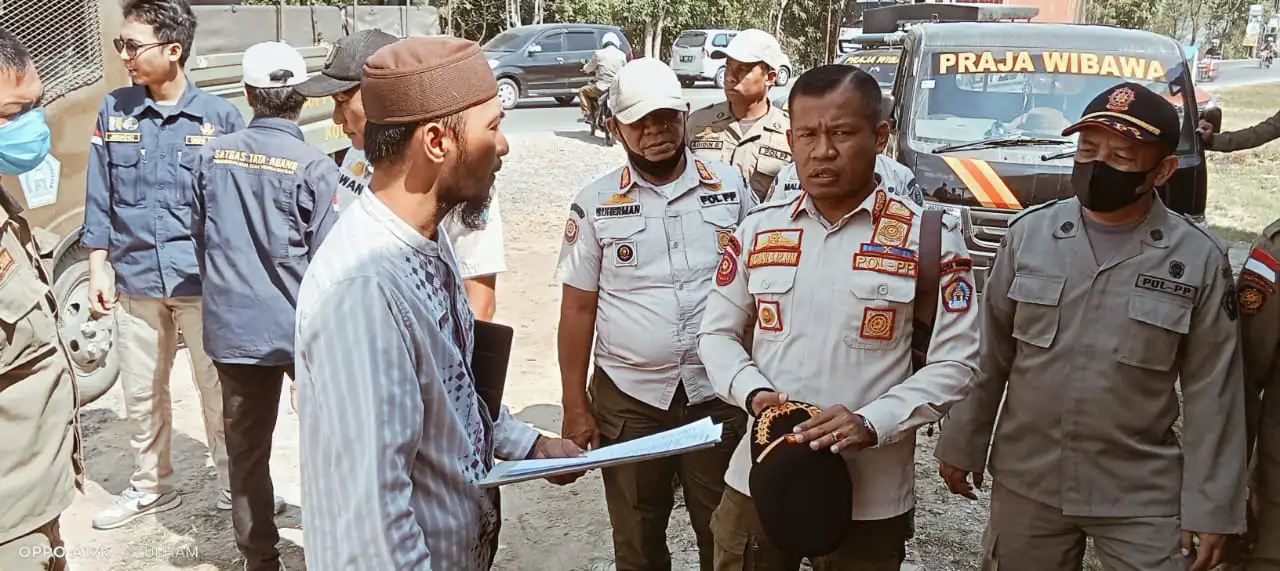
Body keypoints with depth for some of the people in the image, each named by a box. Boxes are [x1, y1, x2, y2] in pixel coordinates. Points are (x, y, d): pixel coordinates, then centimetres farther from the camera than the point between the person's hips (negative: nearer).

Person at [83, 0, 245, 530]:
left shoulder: (219, 116, -6)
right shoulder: (115, 110, 2)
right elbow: (99, 195, 7)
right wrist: (99, 265, 3)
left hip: (205, 281, -3)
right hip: (135, 279, 3)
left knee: (217, 390, 5)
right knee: (140, 393, 15)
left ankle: (232, 484, 24)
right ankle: (151, 486, 34)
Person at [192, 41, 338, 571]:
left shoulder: (213, 155, -1)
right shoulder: (313, 166, -14)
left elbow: (202, 238, 10)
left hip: (232, 327, 4)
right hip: (303, 327, -3)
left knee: (246, 446, 14)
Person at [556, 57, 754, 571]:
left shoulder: (730, 187, 1)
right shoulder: (595, 204, -2)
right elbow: (578, 310, 1)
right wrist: (575, 406, -1)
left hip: (718, 393, 0)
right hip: (628, 398, 0)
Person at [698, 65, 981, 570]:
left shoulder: (930, 238, -5)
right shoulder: (758, 230, 4)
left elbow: (954, 363, -6)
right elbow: (717, 334, 9)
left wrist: (871, 424, -20)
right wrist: (754, 393, -11)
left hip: (870, 499, -2)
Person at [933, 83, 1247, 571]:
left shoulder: (1198, 257, -7)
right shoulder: (1029, 232, -2)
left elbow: (1211, 393, -4)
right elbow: (989, 353, 4)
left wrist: (1210, 507, -5)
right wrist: (963, 444, 6)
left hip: (1142, 499, -2)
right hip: (1026, 483, 2)